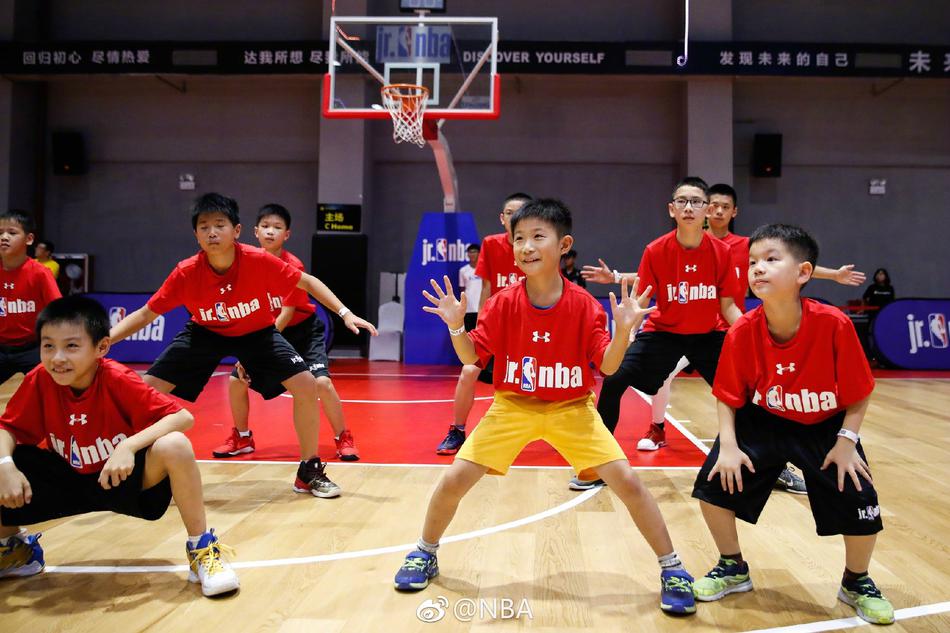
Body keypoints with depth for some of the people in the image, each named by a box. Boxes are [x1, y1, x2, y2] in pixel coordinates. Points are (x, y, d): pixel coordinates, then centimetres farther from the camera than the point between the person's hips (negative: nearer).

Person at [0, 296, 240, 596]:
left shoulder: (118, 380, -24)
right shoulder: (39, 381, -13)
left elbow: (183, 417, -29)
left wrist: (129, 446, -42)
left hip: (125, 479, -4)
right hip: (67, 480, 4)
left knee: (174, 446, -35)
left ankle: (201, 549, -15)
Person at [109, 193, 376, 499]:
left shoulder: (259, 261, -28)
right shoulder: (186, 273, -25)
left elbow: (307, 282, -14)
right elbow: (145, 315, -15)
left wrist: (344, 313, -21)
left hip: (257, 333, -1)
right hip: (205, 333, 1)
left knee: (306, 385, -17)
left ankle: (309, 472, 3)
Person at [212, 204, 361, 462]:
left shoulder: (293, 266, -21)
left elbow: (287, 314, -21)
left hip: (303, 331, -5)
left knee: (321, 382, -21)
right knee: (236, 380, -2)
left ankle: (344, 438, -2)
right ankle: (242, 438, 22)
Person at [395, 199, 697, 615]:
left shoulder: (583, 304, -13)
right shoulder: (503, 303, -10)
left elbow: (608, 366, -13)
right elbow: (471, 357, -6)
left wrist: (623, 330, -31)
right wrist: (455, 326, -25)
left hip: (572, 409, -1)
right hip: (512, 407, 1)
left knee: (627, 482, -11)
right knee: (454, 480, -5)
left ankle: (672, 570, 9)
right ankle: (425, 554, 23)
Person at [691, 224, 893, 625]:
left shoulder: (833, 324, -26)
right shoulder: (742, 332, -21)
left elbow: (858, 393, -13)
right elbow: (727, 397, -9)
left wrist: (847, 440, -20)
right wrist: (728, 444, -19)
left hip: (826, 427, -1)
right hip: (764, 422, 1)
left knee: (861, 506, -10)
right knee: (714, 483, -9)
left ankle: (856, 583, 23)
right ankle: (733, 569, 19)